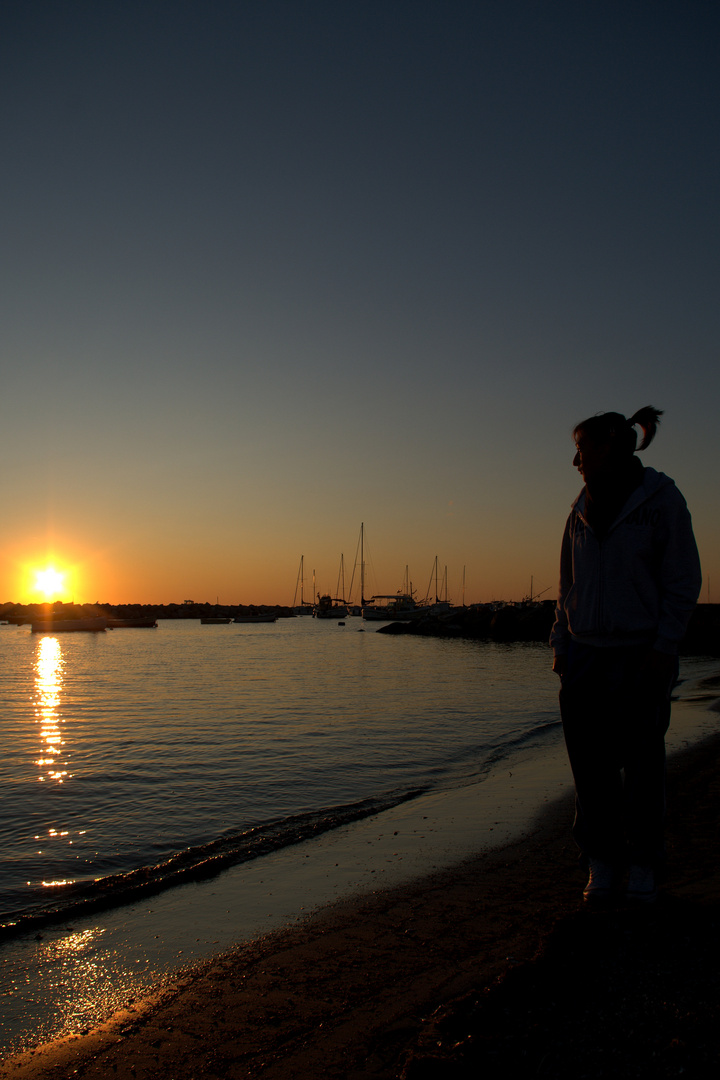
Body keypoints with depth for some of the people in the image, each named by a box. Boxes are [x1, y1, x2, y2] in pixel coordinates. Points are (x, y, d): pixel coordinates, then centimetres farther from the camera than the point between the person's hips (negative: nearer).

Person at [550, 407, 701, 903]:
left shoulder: (662, 500, -4)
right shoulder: (582, 509, 12)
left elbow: (684, 581, -5)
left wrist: (663, 648, -11)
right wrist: (561, 642, 10)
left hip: (640, 655, -4)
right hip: (586, 653, 4)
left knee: (642, 764, 4)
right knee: (591, 763, 3)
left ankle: (644, 865, 19)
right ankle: (603, 862, 16)